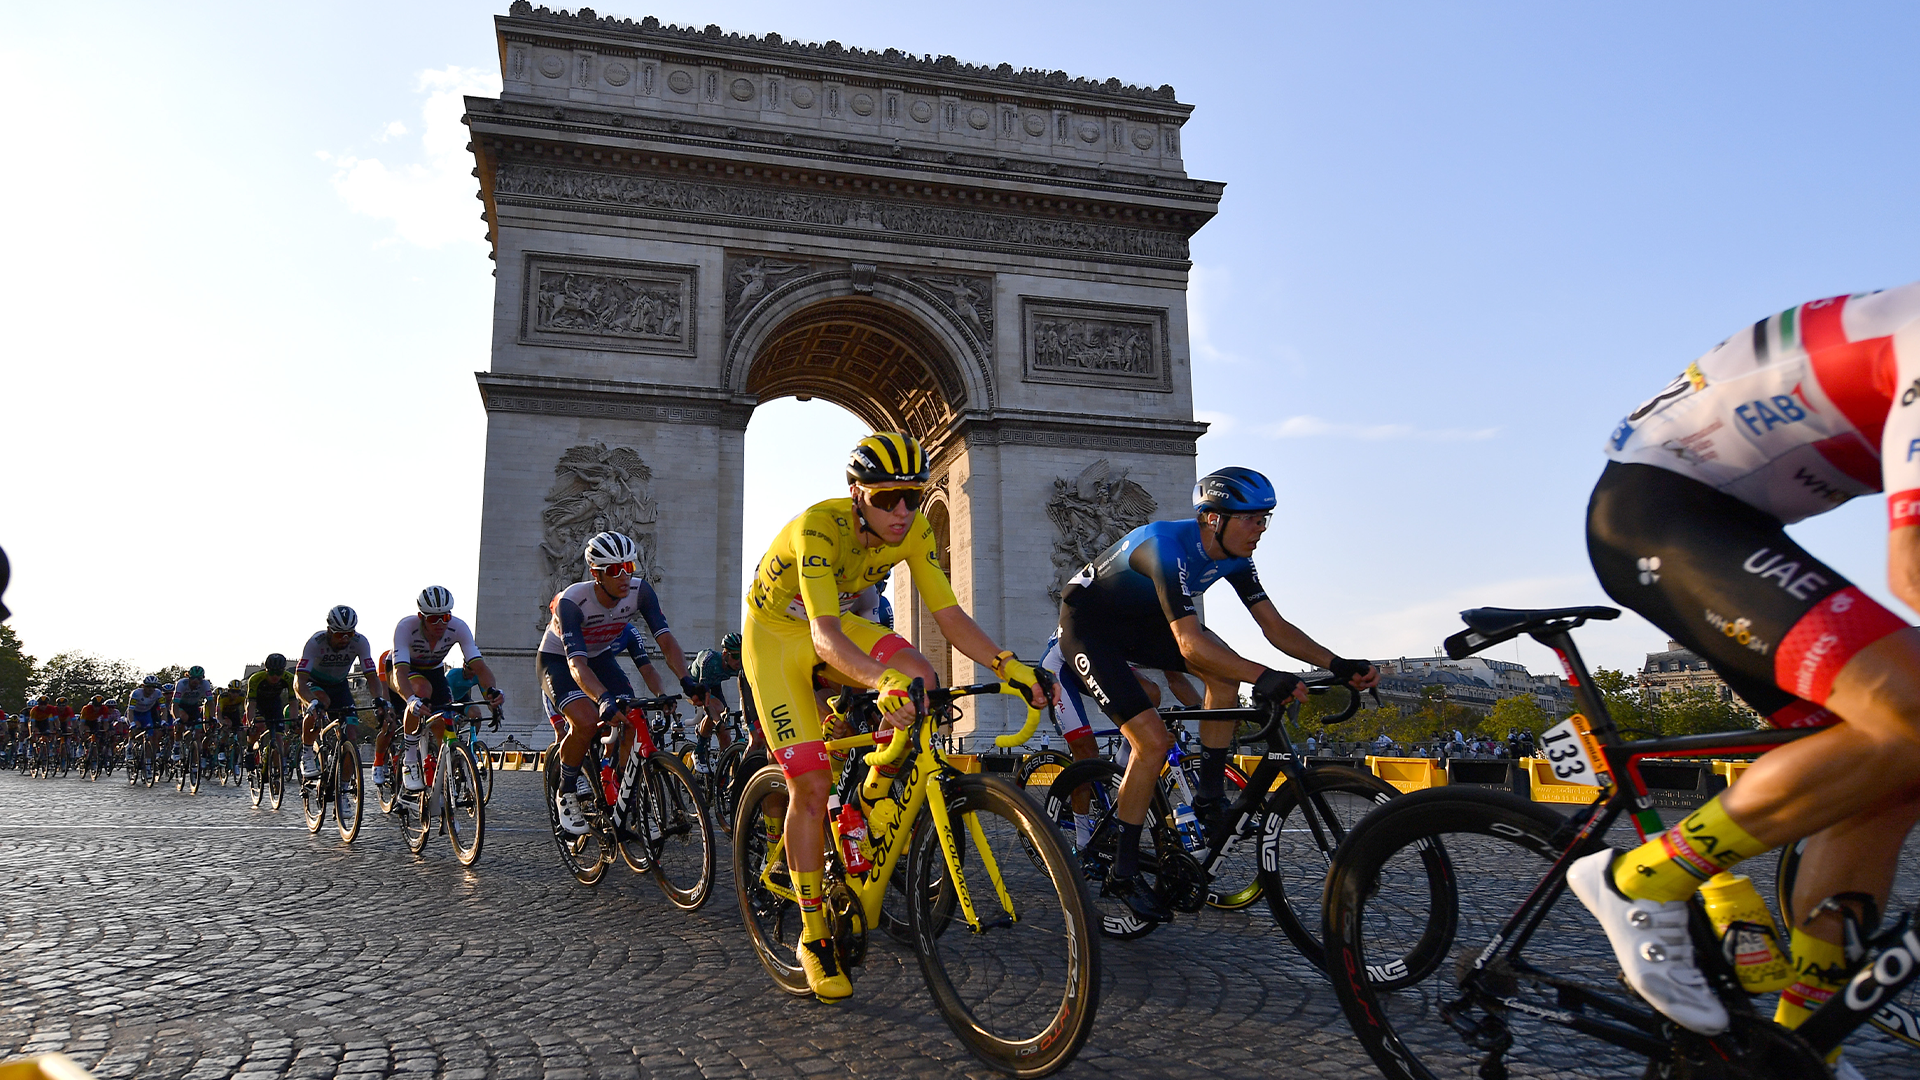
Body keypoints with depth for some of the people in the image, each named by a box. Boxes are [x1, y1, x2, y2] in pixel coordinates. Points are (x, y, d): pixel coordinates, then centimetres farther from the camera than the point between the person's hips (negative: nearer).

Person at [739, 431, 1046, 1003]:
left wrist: (1005, 663, -35)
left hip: (835, 626, 5)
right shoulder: (818, 527, -34)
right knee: (810, 785, -11)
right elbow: (824, 637, -44)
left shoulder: (914, 530, -17)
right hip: (777, 634, -5)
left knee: (921, 678, -26)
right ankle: (813, 939, 5)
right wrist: (882, 680, -63)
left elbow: (950, 616, -18)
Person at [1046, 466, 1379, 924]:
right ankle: (1122, 876, -6)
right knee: (1154, 740, -19)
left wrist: (1337, 664, -19)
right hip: (1087, 624, -8)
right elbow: (1190, 644, -42)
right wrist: (1264, 677, -52)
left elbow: (1275, 627, -6)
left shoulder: (1233, 556, -8)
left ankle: (1210, 797, -2)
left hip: (1138, 620, 8)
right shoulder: (1169, 545, -33)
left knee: (1226, 671, -14)